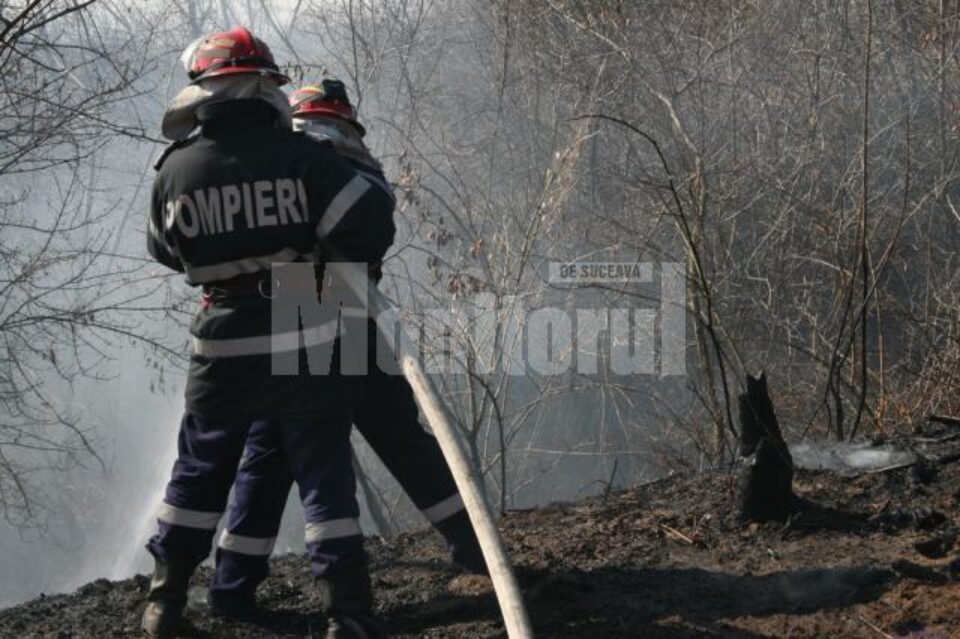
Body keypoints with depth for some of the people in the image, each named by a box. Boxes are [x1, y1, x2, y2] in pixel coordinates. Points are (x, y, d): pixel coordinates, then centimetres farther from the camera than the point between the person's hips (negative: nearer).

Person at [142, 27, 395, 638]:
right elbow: (372, 223, -13)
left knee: (201, 468, 18)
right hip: (310, 347, -2)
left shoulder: (176, 170, -4)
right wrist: (357, 257, 9)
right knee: (324, 475, 6)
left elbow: (167, 252, 12)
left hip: (225, 346, 2)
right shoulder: (301, 155, -12)